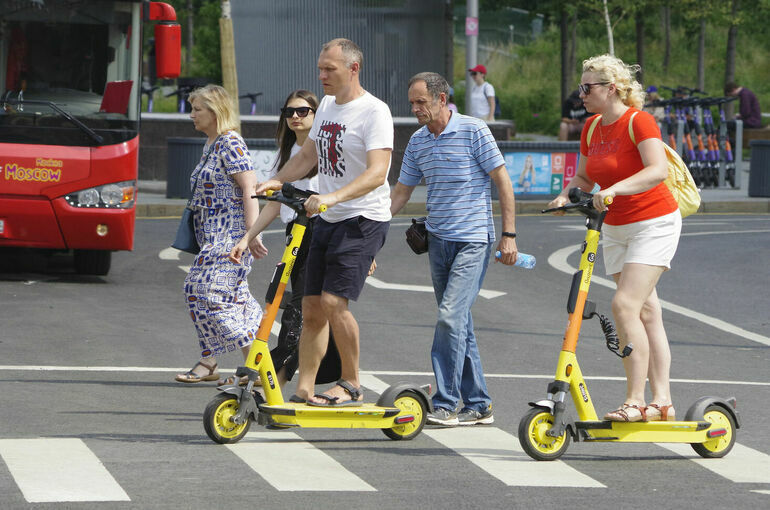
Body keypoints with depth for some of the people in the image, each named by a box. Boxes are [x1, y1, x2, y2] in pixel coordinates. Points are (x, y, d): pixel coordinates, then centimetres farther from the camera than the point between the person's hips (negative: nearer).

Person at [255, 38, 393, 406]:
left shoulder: (374, 111, -14)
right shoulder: (327, 106, 12)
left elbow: (377, 172, -25)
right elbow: (308, 156, 24)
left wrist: (333, 197, -37)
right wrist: (276, 181, 6)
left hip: (363, 219, -8)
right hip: (328, 221, 8)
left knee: (333, 302, -17)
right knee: (312, 308, 5)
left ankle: (351, 384, -3)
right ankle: (304, 389, 9)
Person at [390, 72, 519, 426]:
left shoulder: (473, 132, -8)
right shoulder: (417, 142, 9)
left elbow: (502, 181, -5)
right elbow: (401, 192, 16)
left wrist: (509, 235, -9)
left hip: (473, 240, -7)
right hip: (438, 239, 7)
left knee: (451, 317, -17)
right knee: (458, 323, 9)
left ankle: (445, 405, -15)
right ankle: (477, 405, 16)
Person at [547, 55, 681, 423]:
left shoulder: (639, 121, -17)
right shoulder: (592, 128, 7)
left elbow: (658, 169, -30)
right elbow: (584, 176, 16)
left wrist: (615, 188, -41)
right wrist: (566, 195, -5)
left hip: (654, 223, -8)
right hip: (616, 228, 8)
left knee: (625, 305, -18)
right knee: (646, 312, 8)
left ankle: (635, 401, -16)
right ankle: (661, 400, 10)